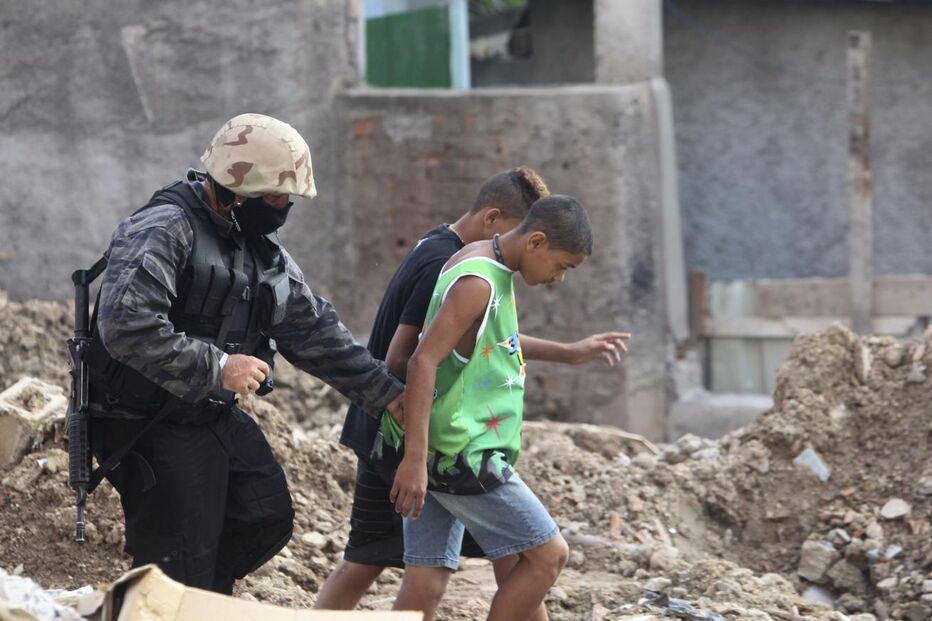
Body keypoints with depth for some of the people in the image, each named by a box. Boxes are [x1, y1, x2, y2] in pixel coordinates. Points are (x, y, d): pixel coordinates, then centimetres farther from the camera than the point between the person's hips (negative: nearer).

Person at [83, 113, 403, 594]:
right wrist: (216, 367, -28)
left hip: (217, 416, 9)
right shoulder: (164, 230, -19)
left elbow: (313, 331, 15)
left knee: (267, 521, 10)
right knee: (180, 565, -7)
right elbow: (126, 326, -31)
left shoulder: (264, 250, 11)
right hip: (151, 424, -9)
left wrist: (387, 393, 10)